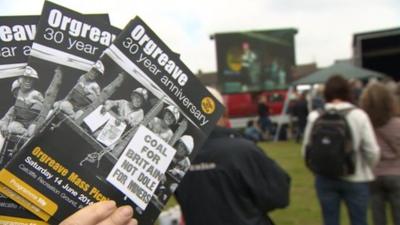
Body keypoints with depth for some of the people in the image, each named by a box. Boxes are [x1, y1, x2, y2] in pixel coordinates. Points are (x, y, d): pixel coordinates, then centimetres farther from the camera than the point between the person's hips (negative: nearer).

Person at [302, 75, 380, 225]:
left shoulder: (314, 116, -5)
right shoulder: (358, 115, -10)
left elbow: (306, 149, -2)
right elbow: (372, 151, -10)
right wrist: (368, 169, 10)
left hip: (325, 178, 2)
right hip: (355, 178, -2)